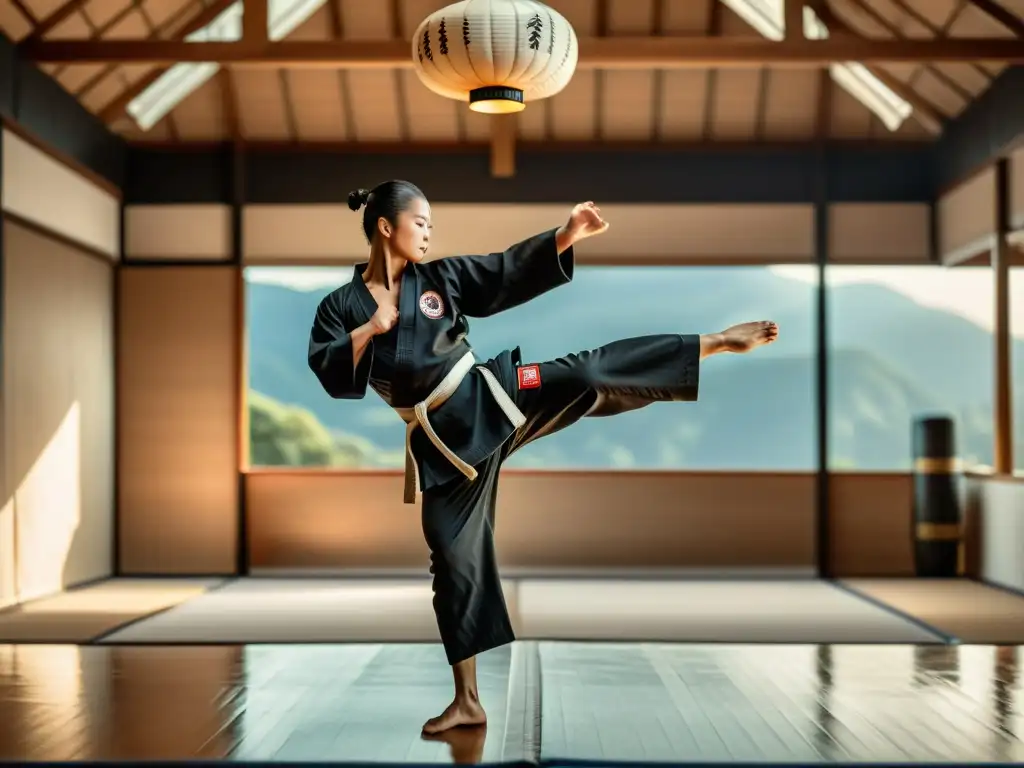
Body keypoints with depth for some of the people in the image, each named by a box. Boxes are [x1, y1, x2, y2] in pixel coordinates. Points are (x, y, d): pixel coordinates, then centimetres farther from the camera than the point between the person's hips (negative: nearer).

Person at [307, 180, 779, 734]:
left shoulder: (440, 276, 4)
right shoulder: (341, 306, 1)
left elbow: (510, 272, -1)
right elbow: (327, 374, -9)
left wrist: (567, 234, -12)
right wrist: (366, 332, -20)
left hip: (489, 398, 1)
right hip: (444, 440, 0)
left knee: (588, 377, -21)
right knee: (455, 562, 4)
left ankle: (718, 343, -16)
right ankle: (467, 702, 14)